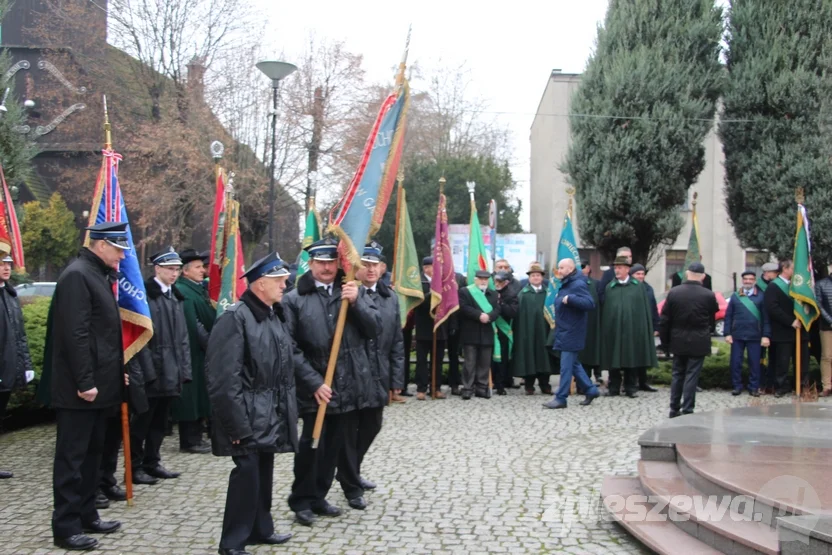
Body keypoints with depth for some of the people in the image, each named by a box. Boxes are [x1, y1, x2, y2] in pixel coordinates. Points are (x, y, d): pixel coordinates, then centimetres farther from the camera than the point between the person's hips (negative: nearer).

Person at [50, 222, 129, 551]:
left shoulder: (100, 275, 13)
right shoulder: (76, 276, -16)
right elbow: (75, 335, -22)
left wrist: (118, 371, 16)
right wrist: (85, 383, -23)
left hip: (101, 385, 10)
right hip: (81, 389, -10)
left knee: (92, 453, 16)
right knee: (72, 457, -1)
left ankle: (86, 515, 26)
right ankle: (65, 527, 6)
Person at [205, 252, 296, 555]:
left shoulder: (276, 315, 12)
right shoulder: (235, 318, -16)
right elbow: (225, 378, -20)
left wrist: (289, 411, 15)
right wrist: (237, 424, -21)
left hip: (272, 416, 8)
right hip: (249, 417, -8)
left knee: (264, 472, 17)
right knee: (247, 472, -6)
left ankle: (260, 528, 31)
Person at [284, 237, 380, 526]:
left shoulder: (352, 291, 8)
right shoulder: (294, 299, -4)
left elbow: (375, 329, 1)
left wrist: (356, 302, -14)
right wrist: (314, 382, -15)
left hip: (349, 385, 4)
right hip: (315, 388, -4)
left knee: (334, 445, 13)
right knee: (311, 444, 0)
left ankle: (318, 497, 28)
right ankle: (302, 501, 18)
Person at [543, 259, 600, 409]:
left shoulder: (578, 285, -15)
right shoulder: (565, 284, 14)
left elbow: (590, 303, -27)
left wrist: (570, 298, -31)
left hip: (572, 333, -10)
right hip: (565, 331, 10)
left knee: (566, 366, -5)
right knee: (573, 364, 15)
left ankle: (561, 398, -1)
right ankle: (590, 390, 24)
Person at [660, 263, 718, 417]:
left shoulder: (673, 292, -5)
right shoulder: (709, 295, -11)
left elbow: (665, 319, -1)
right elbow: (712, 319, 1)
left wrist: (666, 340, 9)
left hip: (678, 341, 2)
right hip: (698, 342, -2)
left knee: (677, 374, 13)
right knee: (692, 376, 1)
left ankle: (674, 409, 17)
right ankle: (687, 411, 0)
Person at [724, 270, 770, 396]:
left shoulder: (760, 296, 3)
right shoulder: (735, 296, 7)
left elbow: (766, 317, 1)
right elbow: (728, 316, 6)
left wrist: (766, 335, -5)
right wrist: (727, 333, -1)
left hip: (754, 336, -1)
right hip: (737, 335, 1)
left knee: (754, 363, 4)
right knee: (735, 362, 3)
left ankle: (754, 387, 14)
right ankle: (737, 386, 15)